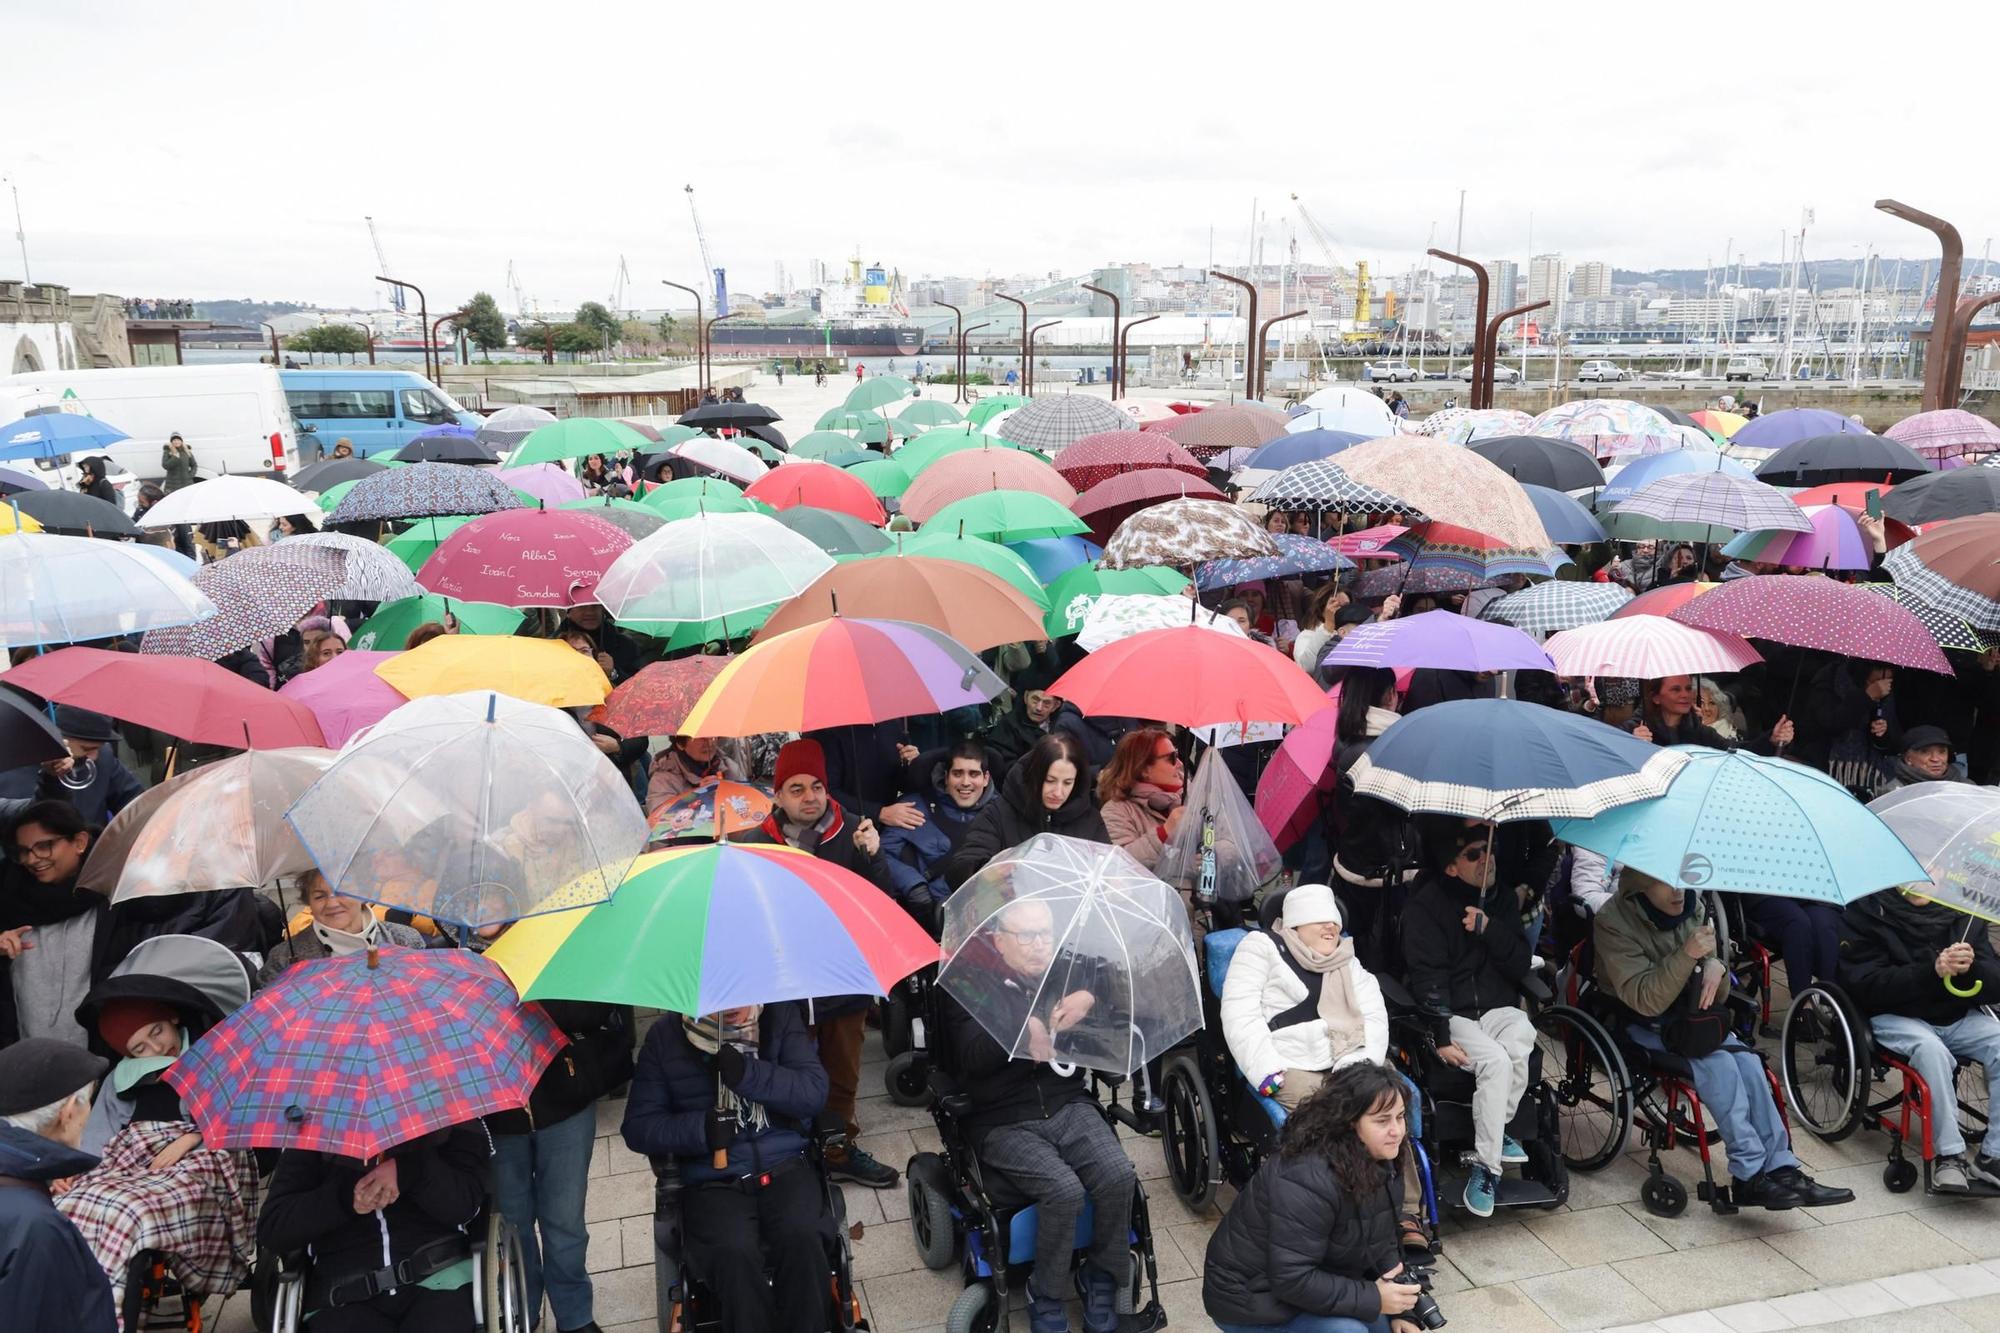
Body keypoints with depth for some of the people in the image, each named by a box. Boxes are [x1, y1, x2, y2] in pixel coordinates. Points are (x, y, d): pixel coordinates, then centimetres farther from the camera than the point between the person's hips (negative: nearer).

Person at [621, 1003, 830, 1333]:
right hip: (712, 1182, 0)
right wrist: (701, 1129, -15)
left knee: (801, 1239, -30)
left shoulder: (781, 1017, 3)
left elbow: (815, 1091, -5)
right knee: (734, 1254, -32)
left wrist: (748, 1074, -20)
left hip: (785, 1168, 1)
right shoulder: (665, 1037, 2)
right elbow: (637, 1127, 3)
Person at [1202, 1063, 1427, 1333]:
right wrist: (1374, 1300, -28)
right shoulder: (1306, 1180, -33)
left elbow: (1382, 1244, 6)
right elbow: (1291, 1280, -32)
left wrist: (1400, 1310, -6)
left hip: (1317, 1280, 9)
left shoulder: (1378, 1163, -4)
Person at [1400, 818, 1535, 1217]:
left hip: (1499, 1009, 4)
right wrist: (1442, 1037, -21)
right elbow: (1428, 977, -12)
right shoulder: (1425, 905, -7)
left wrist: (1490, 929, -13)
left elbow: (1521, 966, 5)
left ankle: (1493, 1134, -9)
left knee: (1519, 1042, -30)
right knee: (1495, 1061, -31)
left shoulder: (1503, 899, 9)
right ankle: (1489, 1165, -21)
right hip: (1452, 1014, -4)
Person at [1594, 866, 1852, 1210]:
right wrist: (1687, 955, -37)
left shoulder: (1692, 908, 2)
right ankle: (1750, 1174, -24)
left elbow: (1715, 996, 9)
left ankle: (1781, 1168, -21)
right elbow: (1644, 1001, -26)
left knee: (1747, 1060, -21)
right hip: (1640, 1027, -5)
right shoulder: (1613, 922, -18)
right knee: (1719, 1063, -27)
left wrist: (1716, 970, -16)